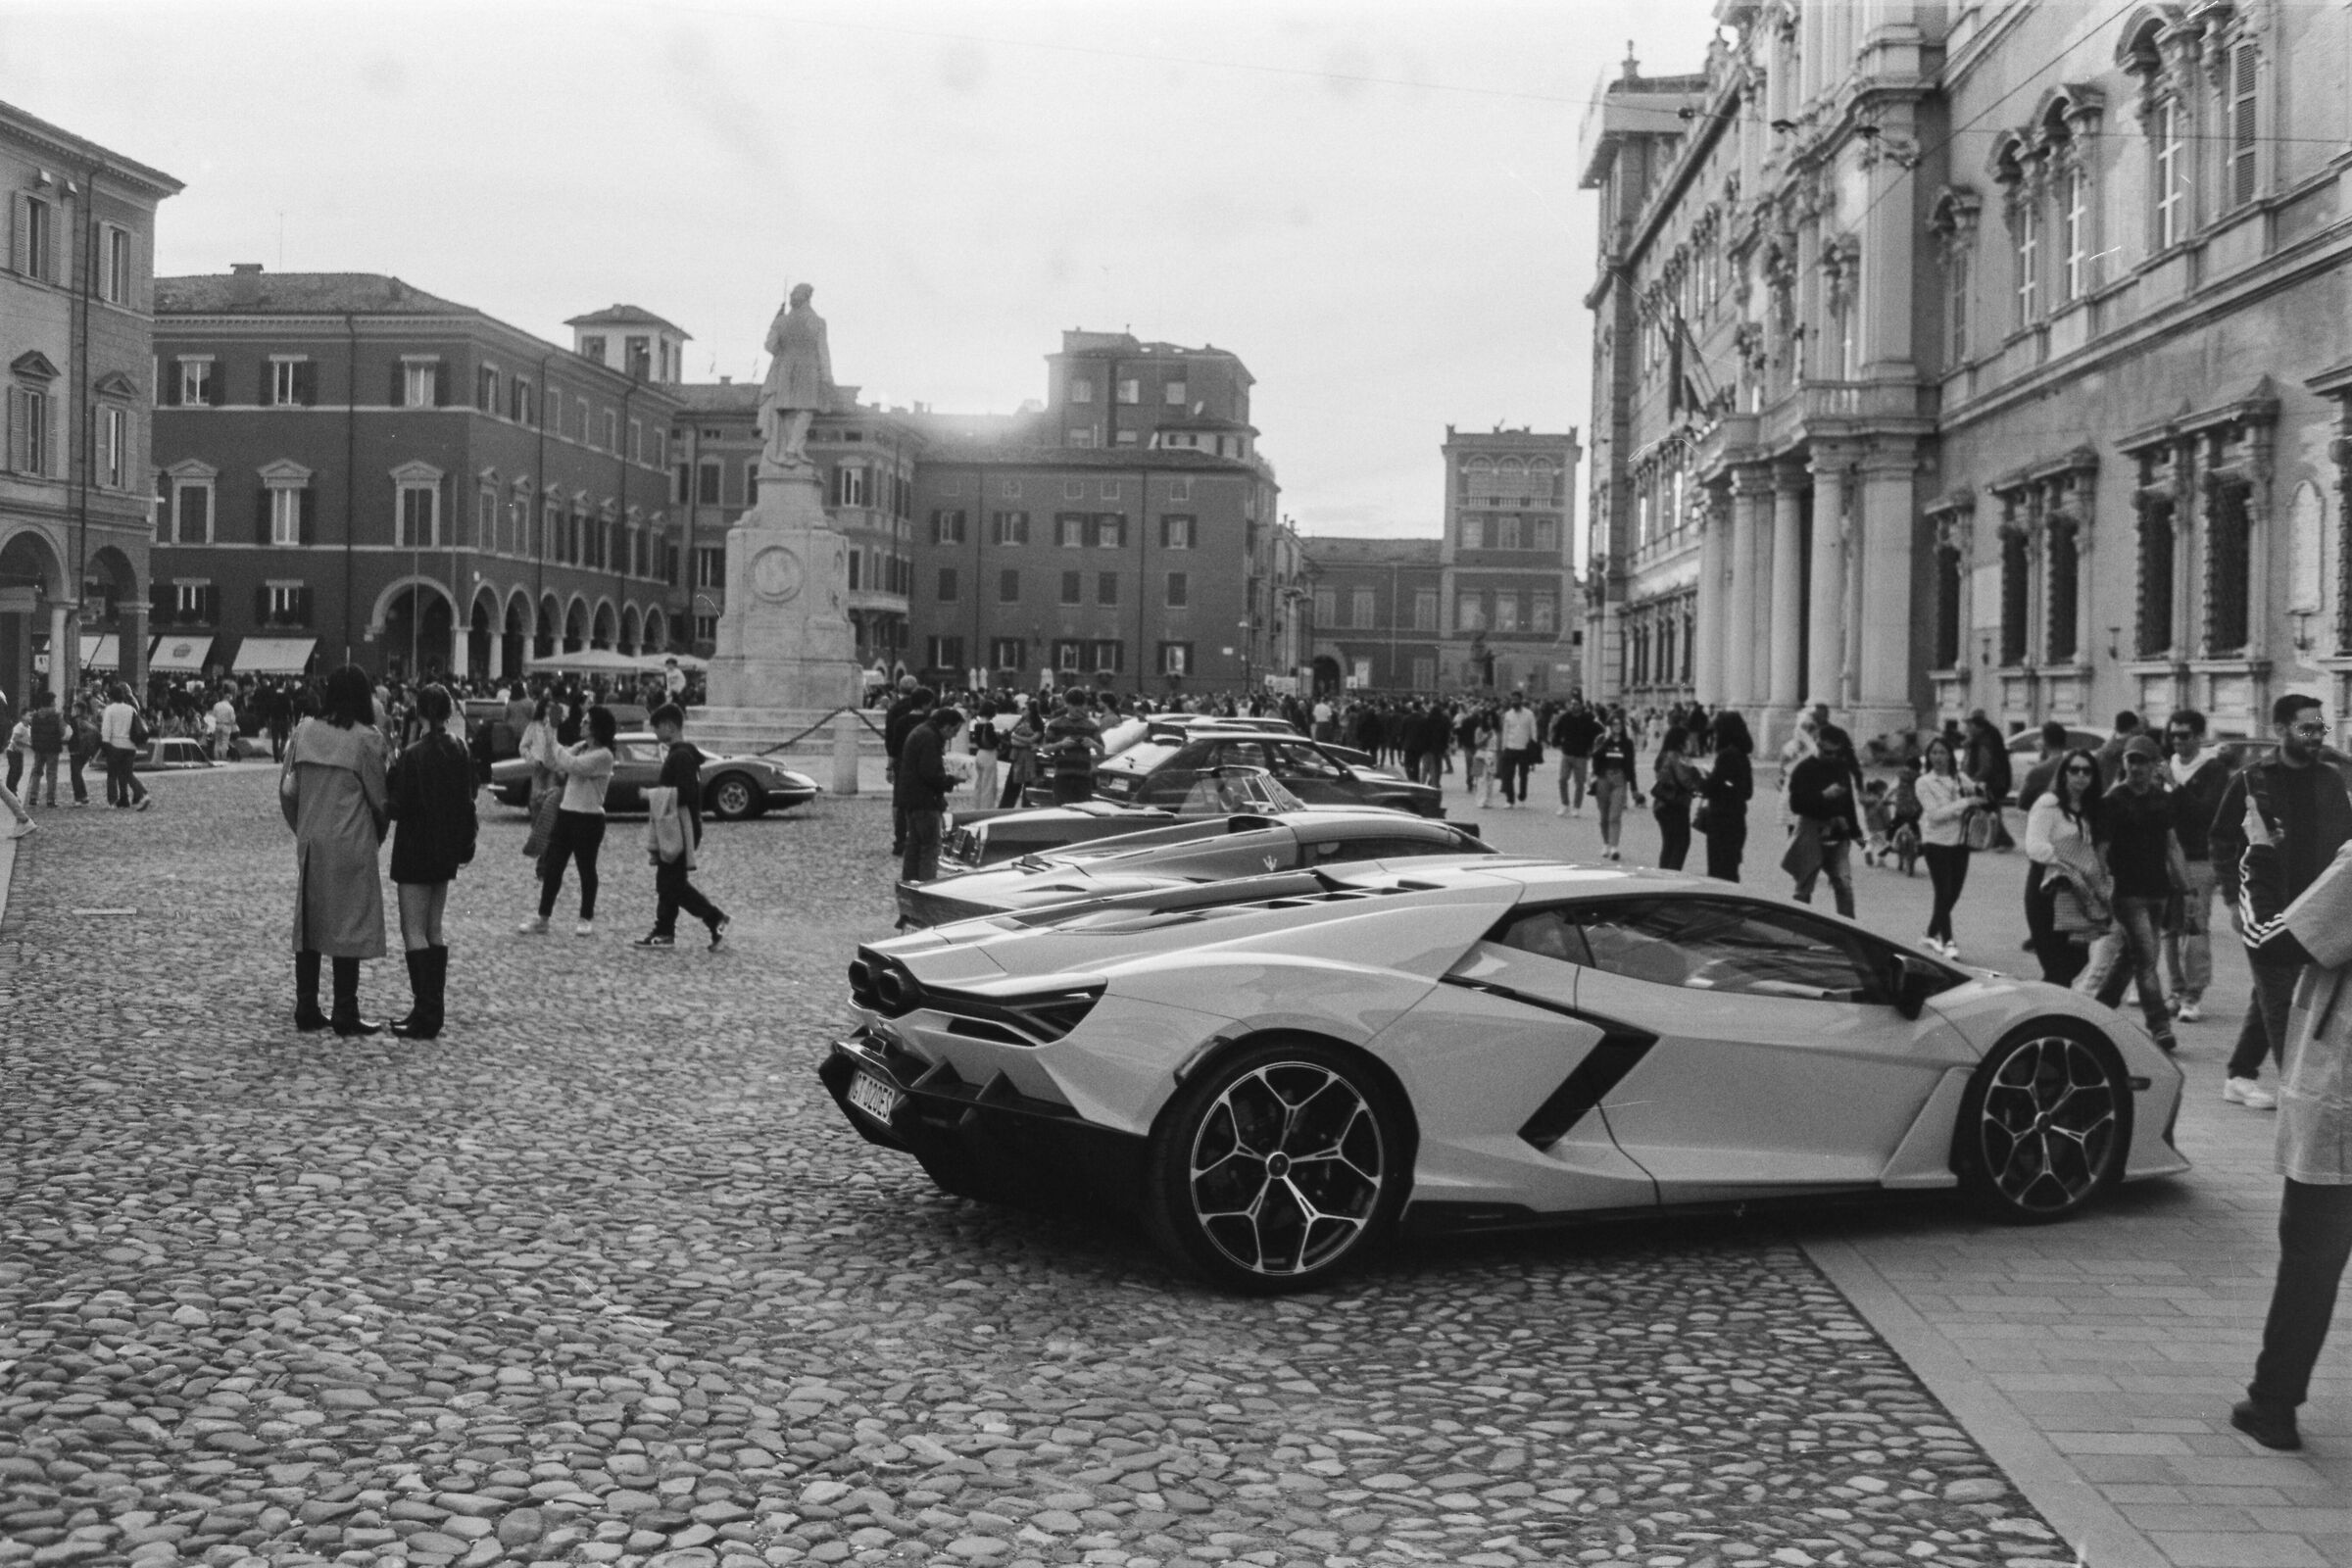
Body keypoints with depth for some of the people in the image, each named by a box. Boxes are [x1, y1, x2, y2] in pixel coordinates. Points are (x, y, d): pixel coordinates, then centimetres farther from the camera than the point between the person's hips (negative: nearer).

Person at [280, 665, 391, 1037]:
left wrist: (302, 828, 16)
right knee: (350, 923, 2)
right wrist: (378, 834, 11)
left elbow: (287, 789, 3)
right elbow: (379, 797, -6)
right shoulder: (366, 738, -11)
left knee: (308, 922, 12)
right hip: (351, 844, -5)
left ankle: (306, 1009, 16)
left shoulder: (305, 732, 2)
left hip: (310, 842, 5)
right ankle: (345, 1015, 4)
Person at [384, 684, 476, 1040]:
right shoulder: (461, 753, 3)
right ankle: (432, 1010, 17)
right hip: (445, 852, 7)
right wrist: (466, 845, 21)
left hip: (416, 852, -7)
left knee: (413, 932, -3)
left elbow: (400, 807, -15)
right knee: (433, 931, 14)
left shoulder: (413, 756, -16)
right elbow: (466, 803, 11)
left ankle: (426, 1014, -8)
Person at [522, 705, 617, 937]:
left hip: (589, 819, -7)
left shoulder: (603, 755, -13)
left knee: (586, 869, 5)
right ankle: (542, 920, 9)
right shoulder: (580, 748, 10)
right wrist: (545, 734, -3)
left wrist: (553, 743, -16)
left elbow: (572, 765, -24)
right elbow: (551, 761, 8)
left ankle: (586, 919, 18)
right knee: (552, 867, 5)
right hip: (566, 813, 7)